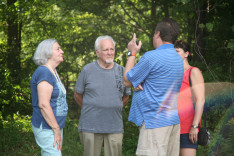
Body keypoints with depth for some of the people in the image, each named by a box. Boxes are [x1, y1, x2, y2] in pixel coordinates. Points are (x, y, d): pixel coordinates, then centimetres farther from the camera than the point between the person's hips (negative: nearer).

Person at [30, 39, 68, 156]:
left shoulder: (52, 72, 14)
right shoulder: (44, 72, -17)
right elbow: (43, 104, -23)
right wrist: (57, 130, -21)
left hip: (54, 126, 10)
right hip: (46, 128, -10)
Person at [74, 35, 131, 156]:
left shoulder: (121, 71, 7)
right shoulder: (88, 70, -1)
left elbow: (126, 96, 20)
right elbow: (77, 95, 9)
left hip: (115, 127, 2)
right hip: (91, 127, -2)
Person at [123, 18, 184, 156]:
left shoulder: (152, 57, -13)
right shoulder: (178, 59, 15)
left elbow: (127, 81, -1)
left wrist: (132, 53, 9)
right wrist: (140, 84, 3)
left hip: (155, 120, -9)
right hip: (174, 119, 9)